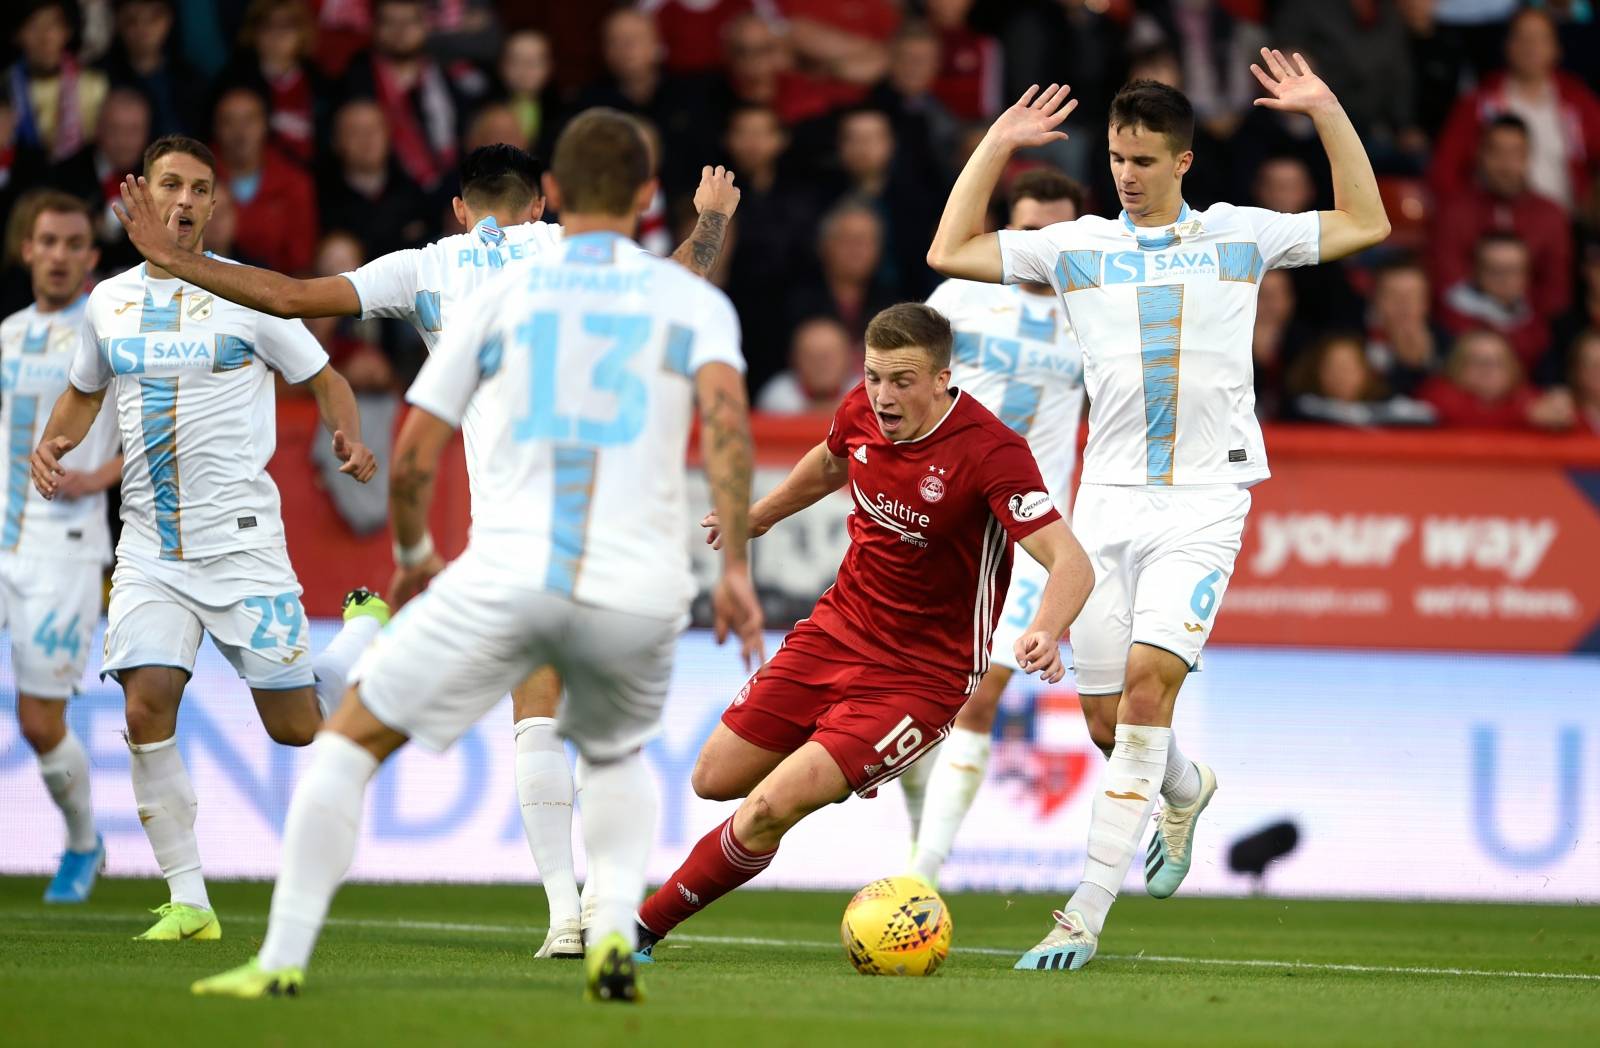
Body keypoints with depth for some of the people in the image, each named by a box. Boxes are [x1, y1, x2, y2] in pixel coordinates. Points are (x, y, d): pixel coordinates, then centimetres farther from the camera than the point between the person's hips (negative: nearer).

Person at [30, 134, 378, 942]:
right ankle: (188, 900, -6)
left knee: (294, 728, 1)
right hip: (150, 549, 3)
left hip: (242, 539, -3)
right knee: (147, 707, -16)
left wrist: (351, 442, -14)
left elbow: (323, 379, 6)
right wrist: (51, 444, 6)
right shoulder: (109, 302, 8)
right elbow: (84, 392, 26)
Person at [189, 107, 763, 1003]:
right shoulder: (694, 300, 12)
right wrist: (735, 567, -8)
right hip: (640, 590, 1)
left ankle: (283, 958, 4)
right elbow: (726, 414, -8)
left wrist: (414, 552, 31)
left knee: (352, 738, 14)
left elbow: (413, 458, 12)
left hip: (508, 572, -1)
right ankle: (615, 931, 6)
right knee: (618, 758, 31)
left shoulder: (503, 294, 14)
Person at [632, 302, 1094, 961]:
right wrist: (755, 518, 35)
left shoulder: (990, 452, -25)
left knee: (768, 812, -18)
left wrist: (1045, 632, -53)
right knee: (714, 780, 13)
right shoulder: (864, 411, -6)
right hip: (836, 629, 7)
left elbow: (1070, 563, -33)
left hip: (921, 676, -7)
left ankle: (646, 925, 2)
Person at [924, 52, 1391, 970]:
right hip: (1109, 500, 3)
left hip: (1205, 501, -3)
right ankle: (1187, 792, 40)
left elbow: (1366, 224, 12)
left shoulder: (1239, 235, 8)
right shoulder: (1078, 247, 10)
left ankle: (1088, 911, -20)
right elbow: (951, 252, 11)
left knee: (1149, 684, -19)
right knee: (1107, 721, 2)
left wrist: (1326, 112, 3)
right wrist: (999, 144, 7)